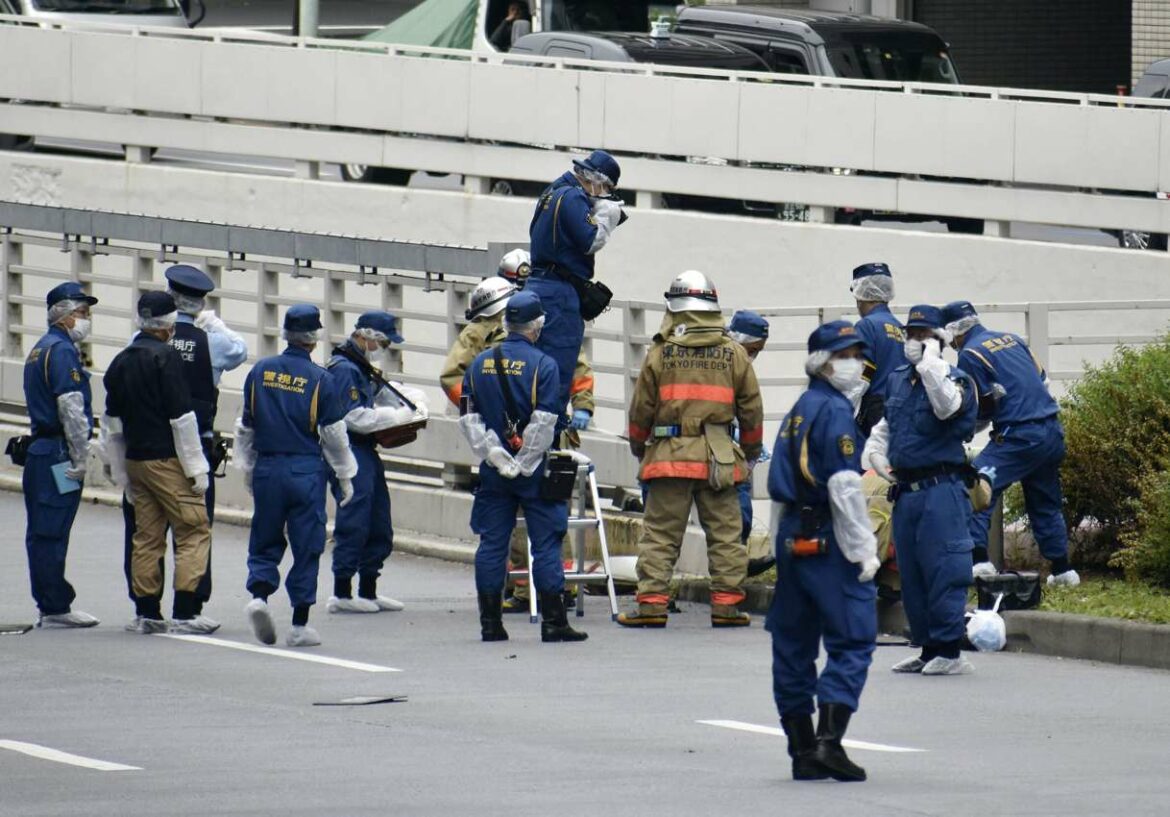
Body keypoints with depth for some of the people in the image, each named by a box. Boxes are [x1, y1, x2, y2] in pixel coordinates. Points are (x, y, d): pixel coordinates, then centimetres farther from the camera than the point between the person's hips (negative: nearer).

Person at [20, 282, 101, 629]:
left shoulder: (39, 350, 19)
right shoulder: (62, 350, -12)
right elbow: (71, 409, -18)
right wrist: (81, 458, -15)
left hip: (39, 452, 10)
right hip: (58, 454, -10)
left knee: (42, 533, 10)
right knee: (53, 532, -8)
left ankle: (49, 606, 15)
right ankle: (55, 608, -7)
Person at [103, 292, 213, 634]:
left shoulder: (121, 362, 11)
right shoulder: (167, 357, -11)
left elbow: (112, 423, 16)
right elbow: (182, 416, -15)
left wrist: (121, 474, 22)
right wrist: (196, 467, -11)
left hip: (136, 461, 7)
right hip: (168, 460, -7)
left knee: (146, 537, 11)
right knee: (194, 530, -4)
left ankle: (147, 612, 10)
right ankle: (184, 612, -11)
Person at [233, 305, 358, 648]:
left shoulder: (260, 372, 2)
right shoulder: (320, 379, -8)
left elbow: (246, 426, 9)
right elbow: (334, 434, -4)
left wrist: (247, 469, 20)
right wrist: (345, 476, 7)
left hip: (267, 468, 3)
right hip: (306, 471, -3)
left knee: (265, 542, 14)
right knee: (307, 546, 5)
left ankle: (259, 594, -11)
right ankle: (300, 625, 6)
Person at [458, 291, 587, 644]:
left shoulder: (480, 364, 5)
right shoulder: (543, 364, -9)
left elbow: (469, 419, 1)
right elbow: (544, 422, -15)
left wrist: (496, 457, -4)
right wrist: (524, 465, -9)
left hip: (493, 470, 4)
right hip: (535, 470, -4)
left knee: (492, 544, 8)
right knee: (546, 544, 0)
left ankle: (491, 623, 9)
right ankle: (553, 622, -2)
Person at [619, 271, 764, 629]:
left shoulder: (661, 352, 0)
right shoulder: (734, 354, 4)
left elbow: (641, 408, 5)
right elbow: (751, 408, 10)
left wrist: (638, 445, 22)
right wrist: (752, 449, 25)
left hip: (670, 454, -1)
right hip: (719, 458, 1)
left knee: (660, 534, 2)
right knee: (725, 534, 6)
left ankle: (652, 603, -2)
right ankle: (727, 603, 4)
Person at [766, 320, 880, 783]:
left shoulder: (798, 411, 17)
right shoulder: (835, 411, -11)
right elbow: (844, 487, -17)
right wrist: (864, 549, -15)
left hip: (792, 537, 9)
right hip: (828, 539, -9)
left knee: (794, 644, 9)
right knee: (852, 640, -8)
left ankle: (802, 750, 12)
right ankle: (829, 741, -19)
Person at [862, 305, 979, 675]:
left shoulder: (955, 380, -6)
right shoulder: (898, 379, 16)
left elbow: (947, 407, -29)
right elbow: (885, 425, 31)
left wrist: (931, 364, -21)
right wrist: (875, 452, 13)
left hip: (940, 490, -8)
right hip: (905, 489, 8)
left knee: (942, 570, -9)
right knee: (911, 574, 10)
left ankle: (949, 650, -6)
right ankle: (927, 649, 17)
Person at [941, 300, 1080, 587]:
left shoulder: (969, 355, -5)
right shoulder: (1012, 339, 17)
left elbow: (980, 410, -3)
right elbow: (1042, 379, 20)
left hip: (1019, 436, -8)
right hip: (1052, 430, 8)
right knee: (1046, 504, 19)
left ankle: (978, 560, -22)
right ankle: (1062, 570, 23)